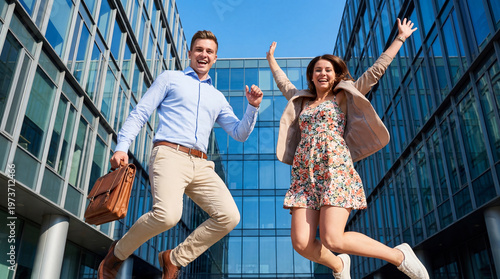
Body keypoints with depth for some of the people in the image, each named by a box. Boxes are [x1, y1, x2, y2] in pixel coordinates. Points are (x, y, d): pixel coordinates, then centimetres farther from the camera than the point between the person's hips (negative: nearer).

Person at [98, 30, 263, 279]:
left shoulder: (217, 97, 27)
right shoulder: (170, 78, 16)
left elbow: (239, 134, 22)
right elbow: (140, 113, 8)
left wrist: (253, 108, 5)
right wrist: (122, 146, -6)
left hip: (200, 165, 5)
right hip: (169, 156, -5)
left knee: (229, 216, -14)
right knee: (167, 215, -30)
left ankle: (175, 259, 4)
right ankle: (118, 253, 1)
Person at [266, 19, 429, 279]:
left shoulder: (343, 97, 14)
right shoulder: (302, 101, 25)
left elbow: (376, 69, 16)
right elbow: (283, 83, 42)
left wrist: (400, 38, 21)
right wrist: (271, 58, 53)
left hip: (336, 171, -4)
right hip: (304, 177, 5)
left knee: (332, 240, -20)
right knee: (302, 243, -10)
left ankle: (399, 255, 3)